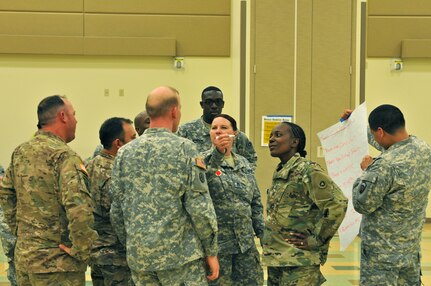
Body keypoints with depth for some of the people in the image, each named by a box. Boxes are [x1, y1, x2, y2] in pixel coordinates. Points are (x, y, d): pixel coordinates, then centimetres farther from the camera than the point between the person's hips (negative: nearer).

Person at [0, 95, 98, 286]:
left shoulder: (20, 152, 7)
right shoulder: (64, 156, -18)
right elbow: (79, 208, -29)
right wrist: (80, 250, -18)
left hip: (23, 256, 8)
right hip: (55, 264, -7)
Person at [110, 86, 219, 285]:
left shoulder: (124, 153, 6)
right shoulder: (184, 149, -8)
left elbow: (117, 210, 9)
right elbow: (199, 207, -11)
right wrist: (211, 252, -3)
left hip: (139, 258, 5)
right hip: (179, 253, -5)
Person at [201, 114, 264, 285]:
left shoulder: (244, 164, 11)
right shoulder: (205, 161, -3)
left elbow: (256, 202, 16)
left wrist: (262, 233, 11)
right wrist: (217, 153, -32)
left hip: (245, 242, 5)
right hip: (217, 242, -5)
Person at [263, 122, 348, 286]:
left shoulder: (308, 171, -13)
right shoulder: (278, 173, 12)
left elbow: (338, 204, -20)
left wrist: (316, 239, -16)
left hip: (299, 262, -8)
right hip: (275, 259, 8)